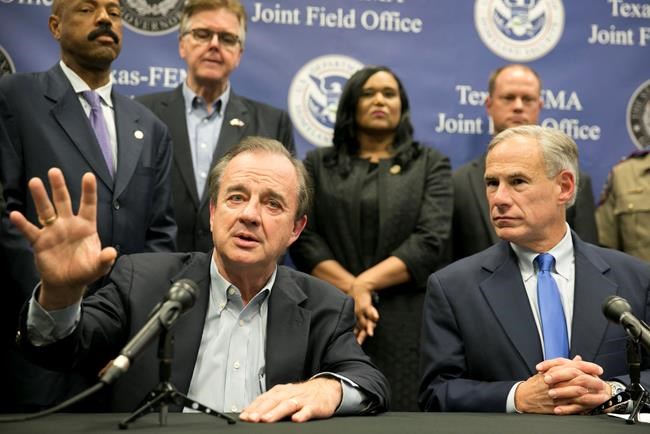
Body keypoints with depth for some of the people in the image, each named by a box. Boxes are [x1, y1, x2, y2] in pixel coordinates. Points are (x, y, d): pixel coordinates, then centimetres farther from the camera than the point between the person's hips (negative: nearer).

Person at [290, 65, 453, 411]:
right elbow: (303, 239, 2)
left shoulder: (430, 164, 11)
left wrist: (365, 283, -11)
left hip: (406, 323, 0)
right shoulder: (319, 164, 14)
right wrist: (350, 289, -11)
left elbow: (430, 242, -2)